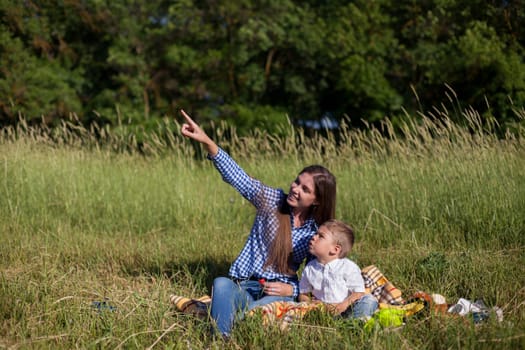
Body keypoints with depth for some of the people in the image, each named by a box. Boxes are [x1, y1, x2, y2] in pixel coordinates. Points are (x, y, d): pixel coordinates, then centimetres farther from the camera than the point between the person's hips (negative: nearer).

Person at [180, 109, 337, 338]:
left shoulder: (317, 234, 4)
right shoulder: (273, 201, 3)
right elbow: (238, 178, -9)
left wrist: (292, 290, -13)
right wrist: (206, 141, -22)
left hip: (279, 293, 0)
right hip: (243, 286, 0)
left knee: (255, 311, -38)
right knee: (221, 284, -37)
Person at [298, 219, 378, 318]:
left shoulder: (348, 267, -5)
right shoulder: (309, 268, 8)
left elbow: (359, 292, -8)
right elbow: (303, 294, 15)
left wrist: (344, 304, -25)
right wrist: (309, 302, -8)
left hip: (345, 310, -3)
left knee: (369, 300, -26)